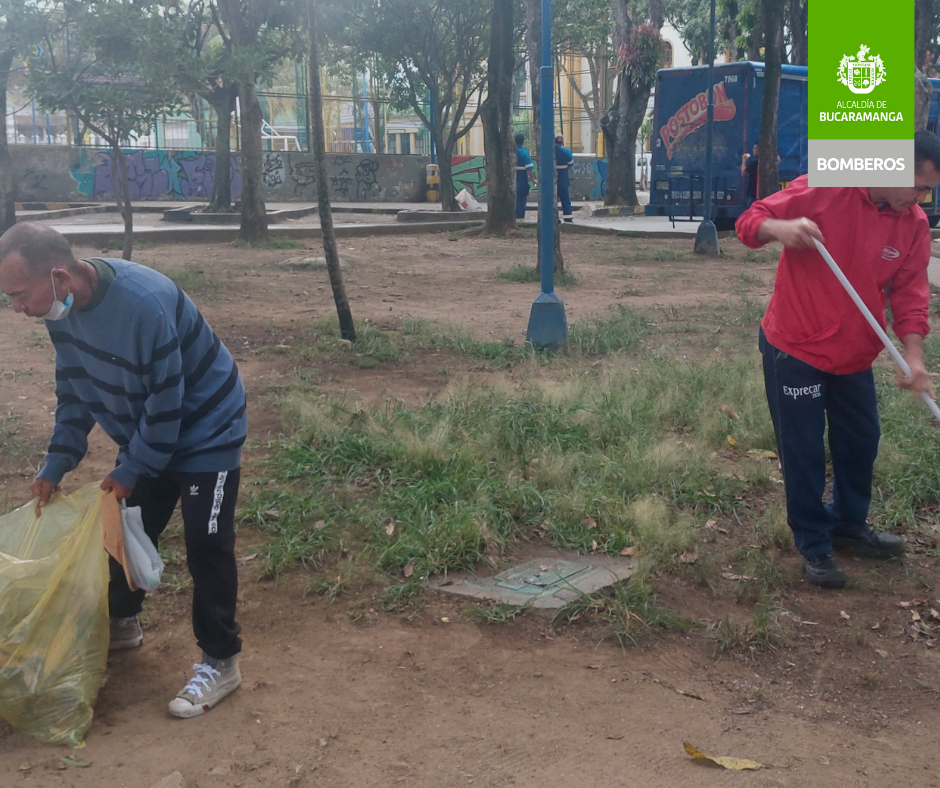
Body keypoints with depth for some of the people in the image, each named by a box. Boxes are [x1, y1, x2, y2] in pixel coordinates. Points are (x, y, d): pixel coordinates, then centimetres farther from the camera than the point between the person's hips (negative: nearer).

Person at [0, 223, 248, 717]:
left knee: (207, 548, -2)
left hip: (205, 432, -7)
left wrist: (132, 470, -16)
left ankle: (220, 663, 11)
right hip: (145, 433, 8)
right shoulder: (64, 307, -12)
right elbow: (73, 390, 2)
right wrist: (56, 466, -2)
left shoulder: (145, 305, -37)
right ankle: (122, 623, 40)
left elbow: (166, 403, -27)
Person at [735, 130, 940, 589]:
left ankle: (850, 526, 41)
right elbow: (750, 221, -13)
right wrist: (780, 228, -36)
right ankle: (813, 545, 21)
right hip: (795, 349, -6)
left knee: (860, 443, 18)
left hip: (855, 356, 6)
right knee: (804, 452, 3)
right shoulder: (824, 190, -19)